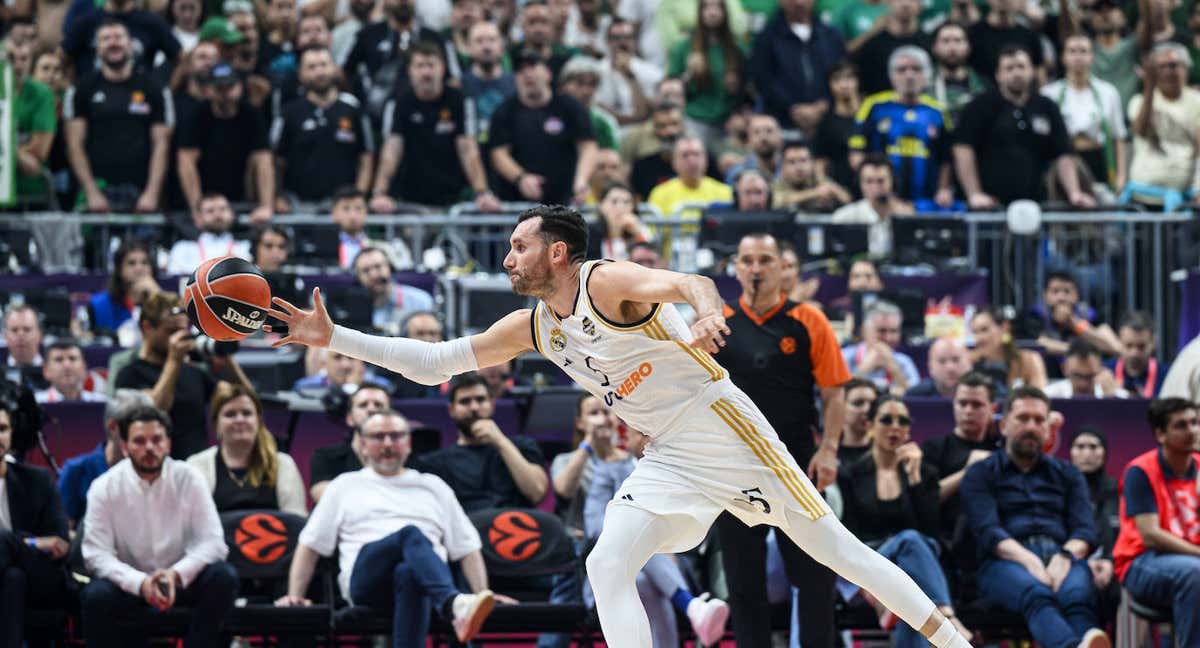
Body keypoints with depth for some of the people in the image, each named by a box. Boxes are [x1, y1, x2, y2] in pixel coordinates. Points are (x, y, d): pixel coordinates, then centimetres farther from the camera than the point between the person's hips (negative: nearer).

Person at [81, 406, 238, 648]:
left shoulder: (188, 479, -7)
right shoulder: (104, 487, -9)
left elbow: (212, 541, -12)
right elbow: (96, 553, -15)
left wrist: (177, 574, -32)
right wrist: (140, 583, -32)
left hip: (182, 580, 1)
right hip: (130, 583, -1)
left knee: (224, 577, -28)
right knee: (94, 596, -33)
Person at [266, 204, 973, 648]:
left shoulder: (607, 281, -14)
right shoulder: (532, 328, 9)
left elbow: (693, 282, -31)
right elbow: (436, 361, 11)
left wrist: (709, 313, -55)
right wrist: (333, 337, 5)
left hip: (720, 424, -7)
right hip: (670, 457, 7)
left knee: (830, 543, -4)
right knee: (608, 567, -10)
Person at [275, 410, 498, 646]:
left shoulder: (434, 487, 29)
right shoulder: (346, 486, 27)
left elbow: (467, 548, 22)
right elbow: (310, 546, 21)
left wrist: (483, 592, 5)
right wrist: (295, 596, 7)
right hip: (366, 579, -1)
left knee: (408, 574, -40)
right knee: (411, 534, -36)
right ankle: (456, 605, -66)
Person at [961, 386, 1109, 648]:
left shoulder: (1067, 475, 29)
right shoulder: (980, 475, 20)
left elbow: (1085, 530, 13)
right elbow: (987, 531, 2)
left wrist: (1065, 557, -13)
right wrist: (1029, 561, -19)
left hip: (1062, 558, 3)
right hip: (1005, 561, -3)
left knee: (1078, 595, -37)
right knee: (1037, 595, -41)